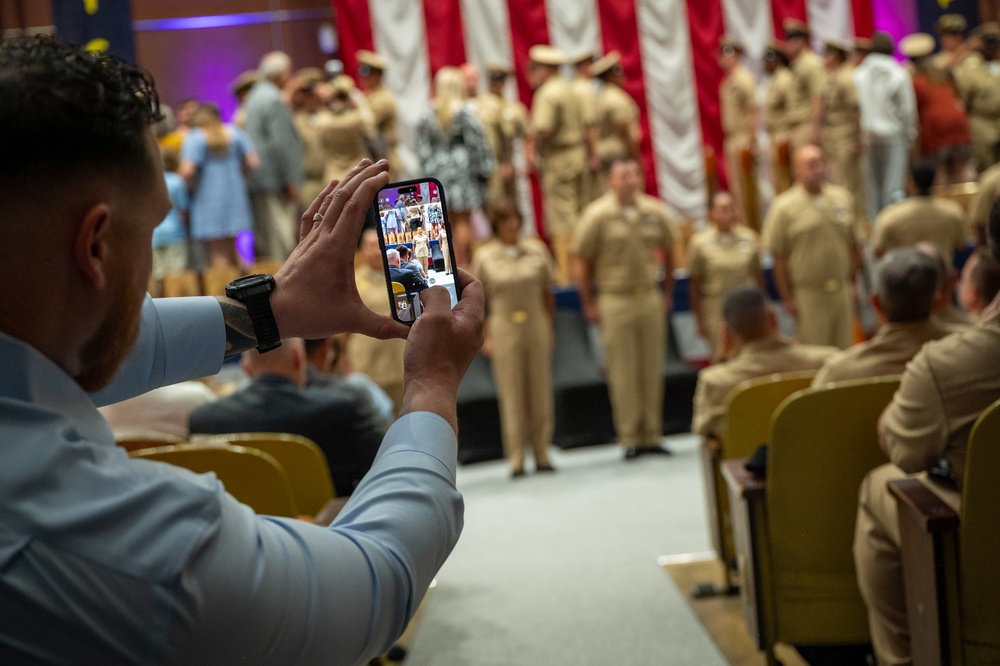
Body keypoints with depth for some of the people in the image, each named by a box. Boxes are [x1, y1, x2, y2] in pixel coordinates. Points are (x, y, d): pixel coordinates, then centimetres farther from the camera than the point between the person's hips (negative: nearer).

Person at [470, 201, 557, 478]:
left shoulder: (536, 248, 4)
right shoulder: (484, 256, -1)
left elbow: (547, 293, 9)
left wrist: (550, 328, 6)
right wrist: (485, 337, -3)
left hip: (536, 326, 2)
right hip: (504, 328, -2)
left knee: (540, 392, 5)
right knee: (512, 395, 0)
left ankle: (542, 455, 14)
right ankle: (516, 459, 5)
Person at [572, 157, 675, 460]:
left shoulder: (654, 212, 5)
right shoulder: (597, 215, -7)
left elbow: (668, 251, 17)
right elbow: (581, 260, -4)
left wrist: (668, 294, 14)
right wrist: (588, 304, -5)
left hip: (650, 296, 4)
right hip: (615, 299, -4)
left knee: (652, 369, 6)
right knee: (623, 372, -1)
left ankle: (652, 436, 14)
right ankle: (630, 438, 6)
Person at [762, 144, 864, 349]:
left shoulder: (843, 198, 7)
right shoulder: (784, 207, -7)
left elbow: (855, 246, 15)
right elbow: (779, 259, -6)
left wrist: (852, 282, 12)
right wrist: (787, 298, -7)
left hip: (843, 291, 4)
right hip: (808, 293, -4)